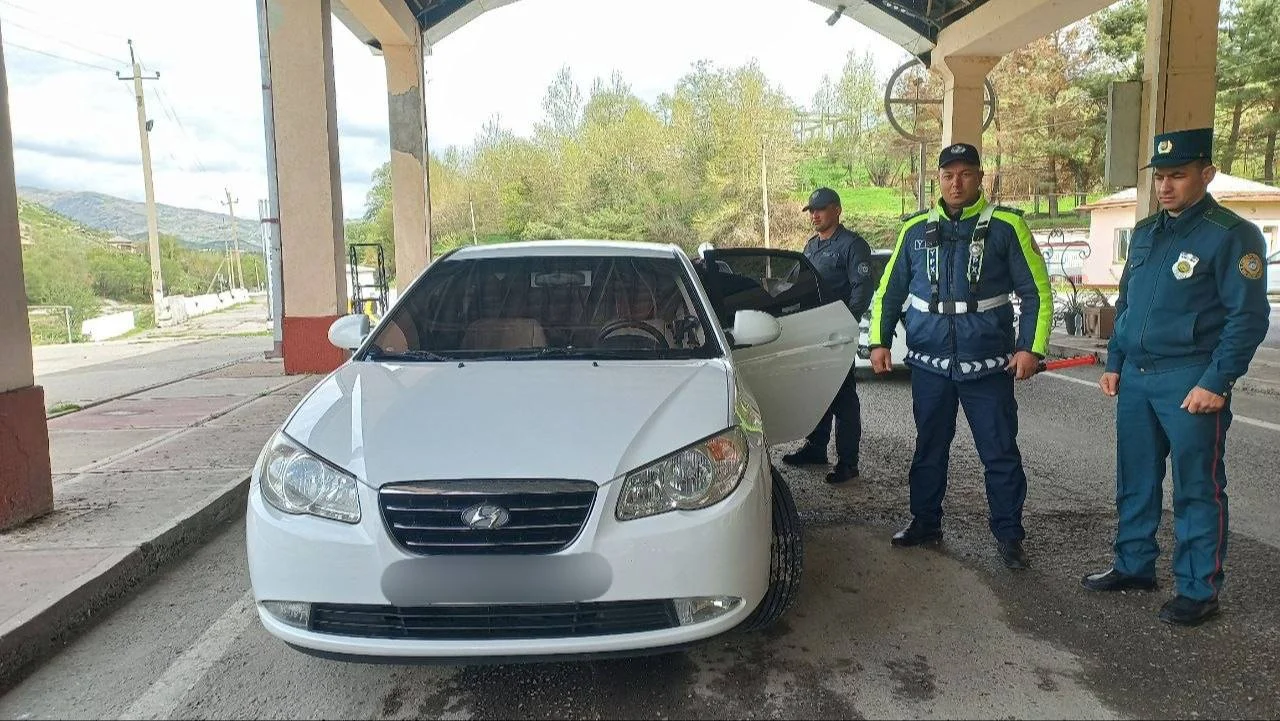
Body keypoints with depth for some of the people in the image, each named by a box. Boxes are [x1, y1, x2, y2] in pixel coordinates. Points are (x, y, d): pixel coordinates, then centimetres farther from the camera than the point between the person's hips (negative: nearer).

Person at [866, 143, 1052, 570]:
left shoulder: (1006, 226, -3)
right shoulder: (916, 229, 6)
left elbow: (1036, 291, -2)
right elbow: (890, 290, 11)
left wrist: (1031, 347, -10)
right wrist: (879, 341, 4)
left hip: (988, 365, -3)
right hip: (929, 364, 3)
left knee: (1000, 453, 3)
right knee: (929, 449, 14)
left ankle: (1008, 535, 17)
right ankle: (925, 522, 29)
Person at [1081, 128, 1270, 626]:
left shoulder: (1231, 234, -8)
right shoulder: (1145, 232, 13)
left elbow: (1249, 317, -12)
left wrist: (1215, 383, -17)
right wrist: (1114, 363, 13)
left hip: (1190, 382, -7)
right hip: (1135, 378, 7)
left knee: (1197, 489, 3)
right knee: (1135, 481, 15)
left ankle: (1199, 590, 13)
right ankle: (1134, 566, 28)